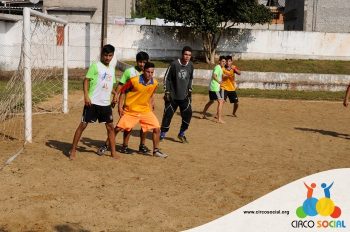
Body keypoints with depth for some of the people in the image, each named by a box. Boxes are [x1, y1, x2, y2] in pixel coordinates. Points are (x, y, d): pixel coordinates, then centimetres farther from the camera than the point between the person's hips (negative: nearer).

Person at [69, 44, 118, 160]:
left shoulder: (112, 68, 14)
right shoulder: (95, 66, -6)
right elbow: (86, 80, -9)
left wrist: (115, 94, 8)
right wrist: (86, 95, -19)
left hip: (106, 103, 6)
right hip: (93, 102, -6)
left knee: (110, 126, 6)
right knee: (83, 124, -1)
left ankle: (113, 152, 15)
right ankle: (73, 150, 9)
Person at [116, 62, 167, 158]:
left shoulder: (155, 83, -4)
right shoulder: (134, 80, -18)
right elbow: (123, 91, -6)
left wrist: (151, 107, 10)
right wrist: (120, 107, -9)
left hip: (145, 110, 4)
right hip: (130, 109, -3)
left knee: (157, 128, -4)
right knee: (119, 128, -6)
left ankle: (156, 150, 12)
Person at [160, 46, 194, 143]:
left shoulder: (190, 65, 2)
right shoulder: (174, 64, -12)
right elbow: (166, 78, -7)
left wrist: (189, 90, 13)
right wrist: (167, 92, -9)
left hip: (184, 96, 4)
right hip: (172, 96, -4)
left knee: (188, 113, -3)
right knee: (168, 114, 0)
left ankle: (181, 134, 15)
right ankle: (162, 135, 15)